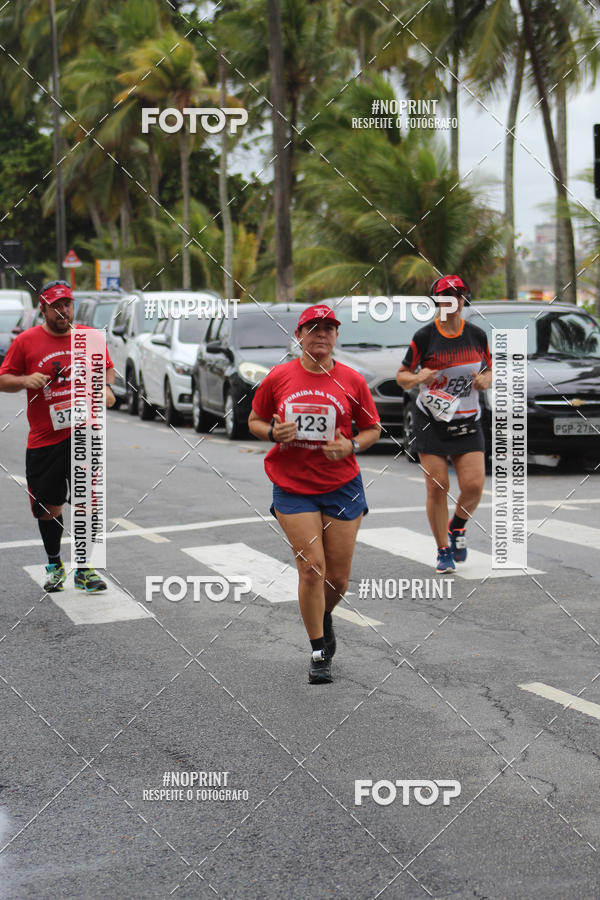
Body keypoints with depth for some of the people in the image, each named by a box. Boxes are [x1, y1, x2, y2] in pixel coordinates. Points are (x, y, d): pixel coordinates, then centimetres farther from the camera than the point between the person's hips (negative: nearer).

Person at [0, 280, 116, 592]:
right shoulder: (25, 341, 1)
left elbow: (108, 370, 19)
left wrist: (104, 387, -2)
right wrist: (25, 380, -14)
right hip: (43, 439, 0)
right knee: (48, 507, 8)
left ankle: (85, 569, 7)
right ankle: (54, 565, 28)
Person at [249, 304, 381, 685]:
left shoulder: (352, 380, 0)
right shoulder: (278, 377, 0)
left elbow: (373, 428, 9)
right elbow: (255, 421, 10)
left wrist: (351, 446, -11)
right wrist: (273, 432, -11)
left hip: (342, 486, 1)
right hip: (292, 487, -1)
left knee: (338, 578, 4)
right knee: (311, 566, -10)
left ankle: (324, 616, 39)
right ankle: (319, 652, 5)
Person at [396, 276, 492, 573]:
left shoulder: (477, 336, 2)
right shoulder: (424, 337, -6)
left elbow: (489, 369, 16)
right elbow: (402, 376, 0)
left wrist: (485, 380, -6)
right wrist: (418, 377, -21)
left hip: (467, 423, 2)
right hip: (431, 422, -2)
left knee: (474, 486, -9)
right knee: (437, 488, -4)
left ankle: (457, 527, 23)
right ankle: (444, 552, 13)